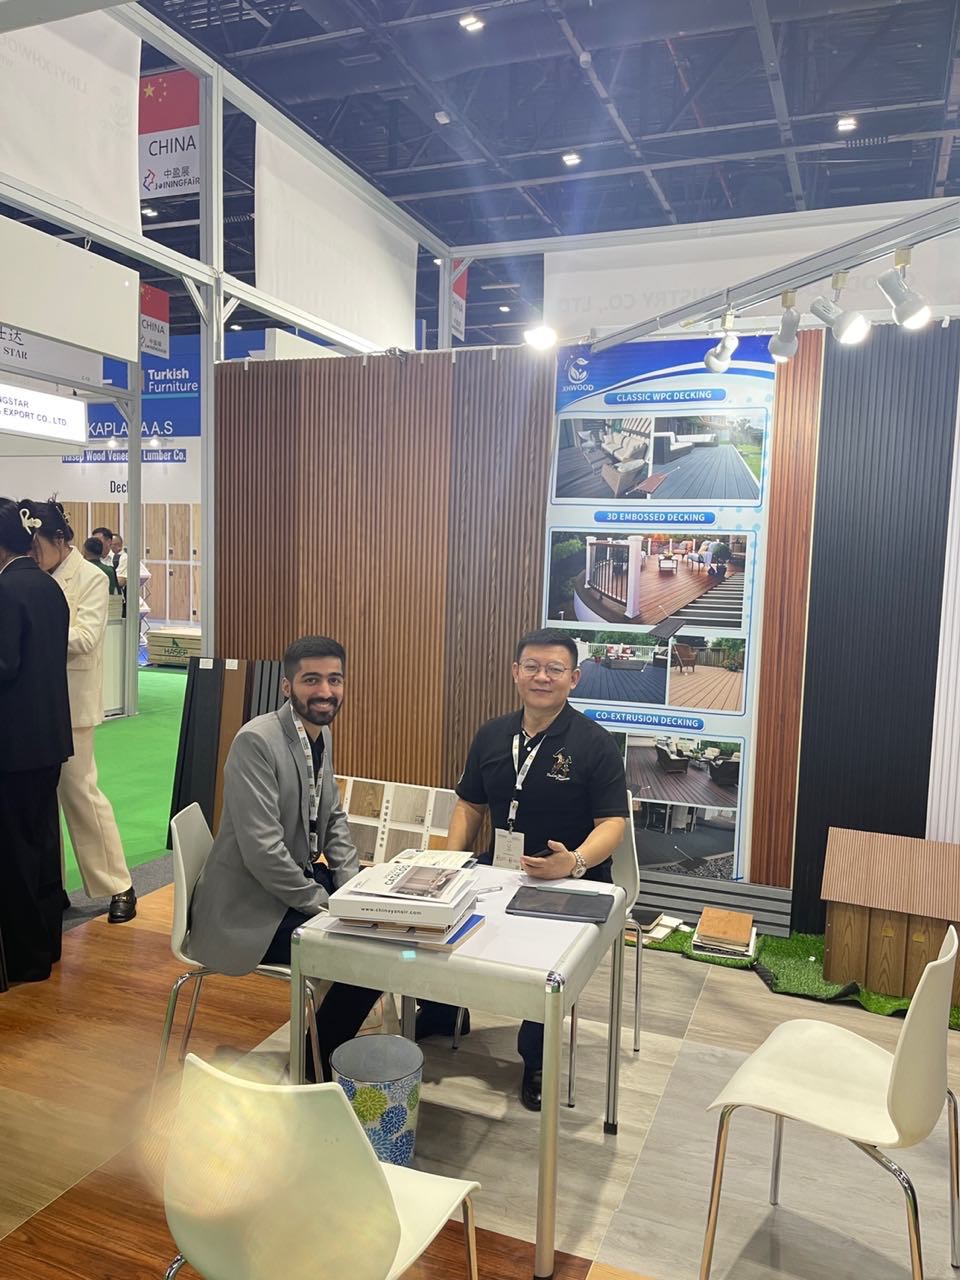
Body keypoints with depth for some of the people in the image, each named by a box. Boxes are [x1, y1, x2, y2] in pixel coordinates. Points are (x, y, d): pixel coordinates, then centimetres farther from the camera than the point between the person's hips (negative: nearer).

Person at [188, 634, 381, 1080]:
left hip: (300, 878, 9)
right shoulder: (256, 741, -22)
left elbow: (334, 820, 12)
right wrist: (326, 905, -21)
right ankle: (316, 1062, 7)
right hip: (250, 907, -8)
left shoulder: (321, 735, 5)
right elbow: (261, 847, -27)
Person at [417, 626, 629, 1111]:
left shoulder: (594, 744, -8)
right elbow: (470, 804, 15)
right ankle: (439, 1012, 18)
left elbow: (612, 823, -11)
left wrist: (574, 862, -31)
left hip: (571, 883, -4)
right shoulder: (492, 736, 7)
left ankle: (536, 1060, 0)